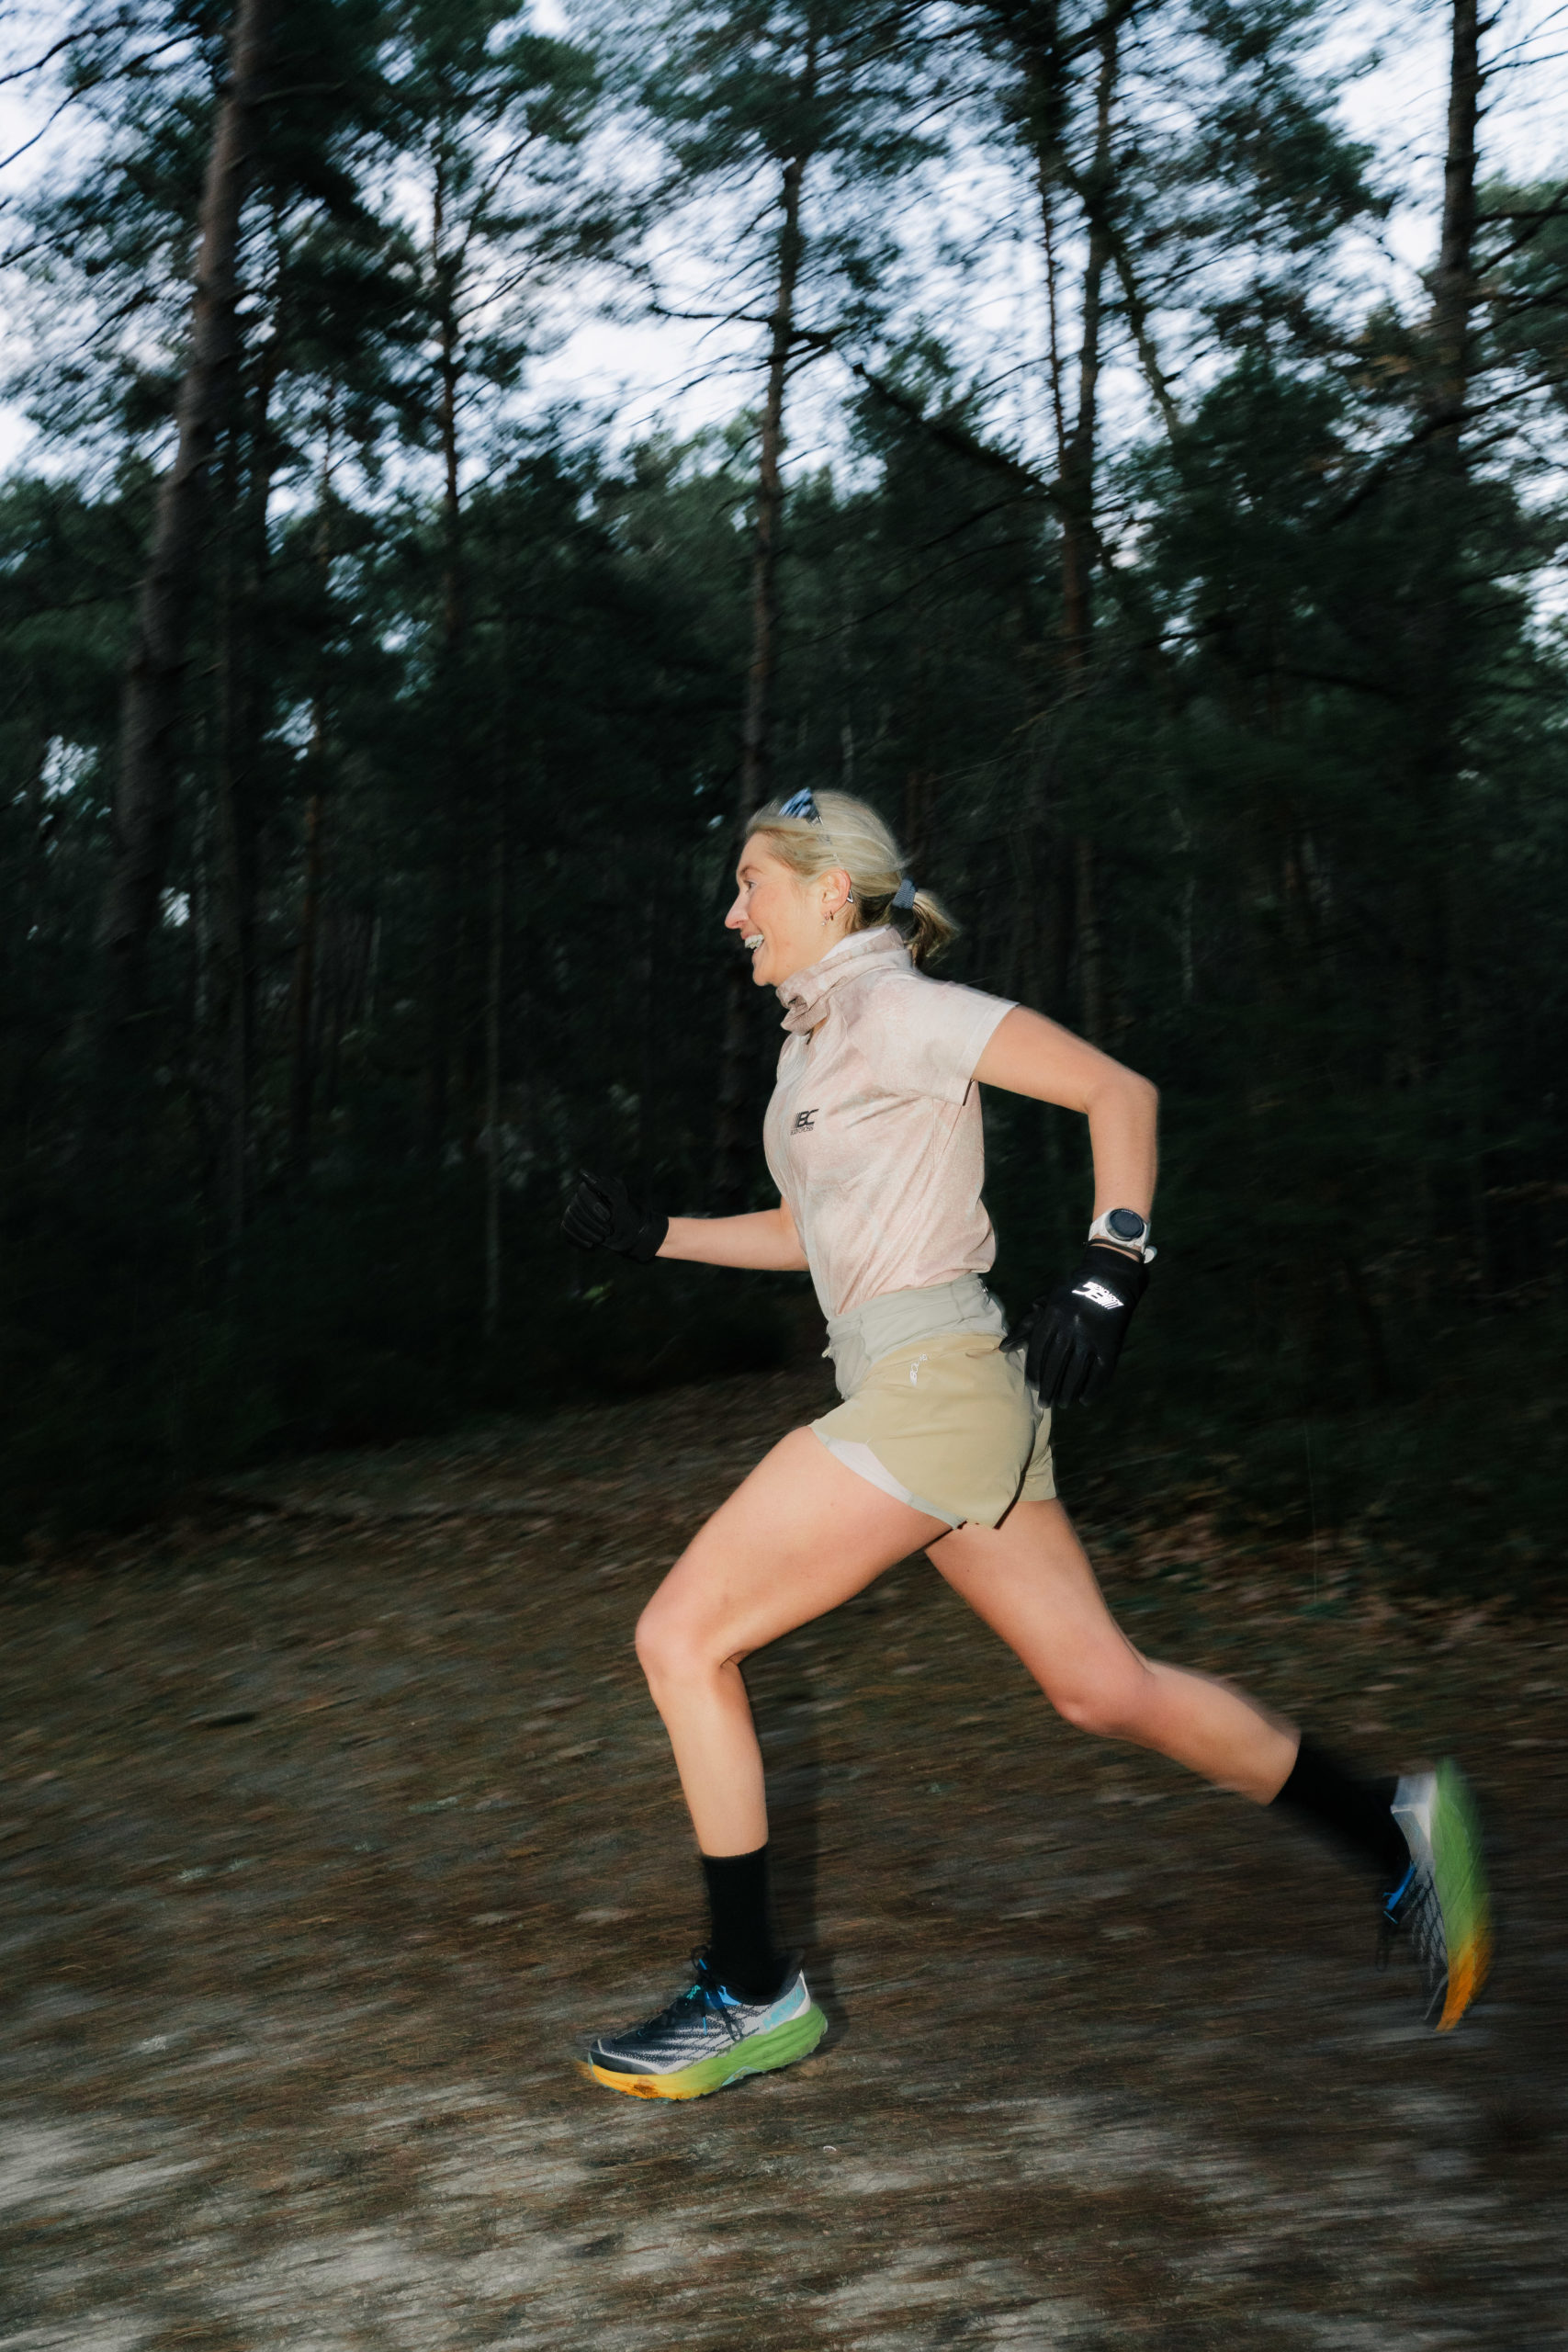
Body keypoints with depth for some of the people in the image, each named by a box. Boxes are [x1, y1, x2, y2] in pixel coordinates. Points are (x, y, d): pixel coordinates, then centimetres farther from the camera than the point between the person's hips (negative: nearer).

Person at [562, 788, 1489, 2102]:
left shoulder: (890, 1008, -8)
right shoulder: (818, 1043, 19)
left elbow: (1118, 1089, -11)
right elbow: (809, 1229, 28)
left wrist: (1109, 1272, -18)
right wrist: (652, 1234, 18)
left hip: (931, 1387, -9)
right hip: (926, 1398, 9)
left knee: (682, 1638, -6)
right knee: (1100, 1686, 11)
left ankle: (755, 1995, 3)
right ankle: (1394, 1836, 20)